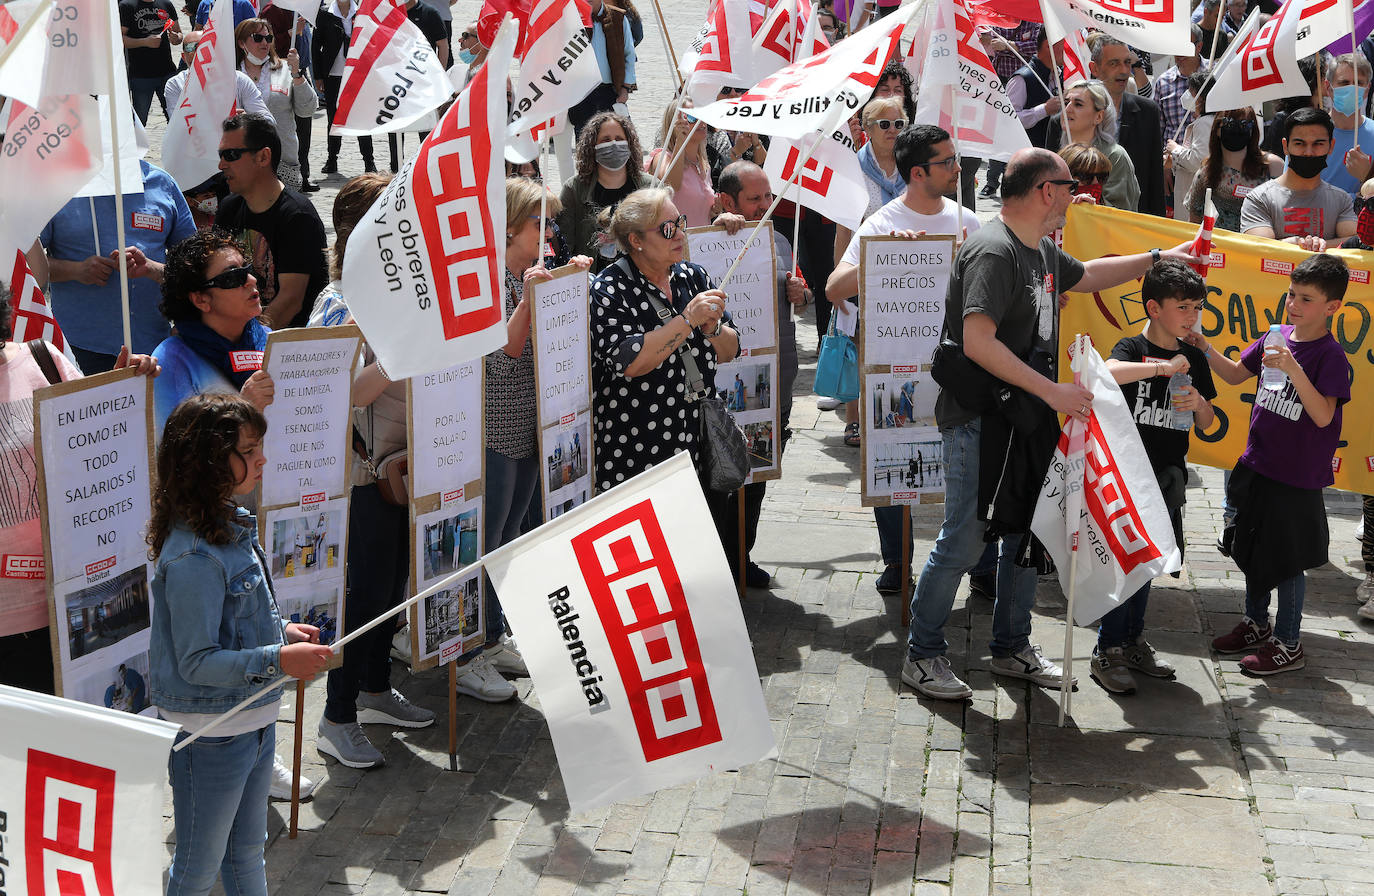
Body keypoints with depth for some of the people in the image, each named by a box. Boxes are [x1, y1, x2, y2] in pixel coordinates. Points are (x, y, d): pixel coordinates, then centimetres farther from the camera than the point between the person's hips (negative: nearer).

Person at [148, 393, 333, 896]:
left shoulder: (232, 524, 4)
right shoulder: (192, 557, -26)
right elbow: (196, 661, -26)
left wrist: (282, 631, 5)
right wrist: (278, 660, -29)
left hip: (254, 721, 9)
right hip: (208, 736, -9)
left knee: (247, 853, 23)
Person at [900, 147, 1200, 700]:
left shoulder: (1042, 251, 13)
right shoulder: (993, 251, -18)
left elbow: (1086, 275, 35)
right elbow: (978, 342, -28)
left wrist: (1159, 258, 36)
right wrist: (1052, 390, -26)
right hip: (979, 423, -10)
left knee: (1027, 534, 14)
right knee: (964, 541, -5)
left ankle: (1011, 648, 27)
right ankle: (922, 654, 8)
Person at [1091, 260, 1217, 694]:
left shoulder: (1194, 359, 9)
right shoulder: (1133, 347, -8)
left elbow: (1207, 424, 15)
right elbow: (1104, 372, -33)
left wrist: (1199, 402, -7)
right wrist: (1161, 367, -32)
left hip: (1168, 475, 6)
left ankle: (1133, 640, 28)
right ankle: (1107, 651, 5)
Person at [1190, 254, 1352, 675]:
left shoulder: (1330, 356, -16)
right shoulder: (1277, 337, 3)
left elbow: (1323, 416, -26)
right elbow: (1236, 375, 16)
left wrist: (1293, 368, -35)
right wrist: (1205, 348, 1)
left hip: (1297, 478, -7)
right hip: (1257, 465, 7)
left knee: (1288, 561, 4)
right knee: (1253, 549, 19)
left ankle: (1288, 643, 19)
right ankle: (1256, 623, 37)